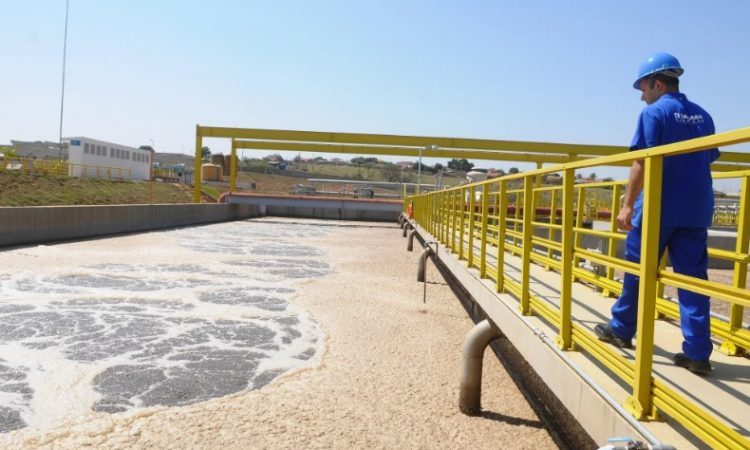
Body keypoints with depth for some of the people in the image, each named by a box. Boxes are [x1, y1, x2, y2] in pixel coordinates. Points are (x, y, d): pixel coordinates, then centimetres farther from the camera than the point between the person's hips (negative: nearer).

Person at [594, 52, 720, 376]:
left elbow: (642, 164, -14)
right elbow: (707, 162, 17)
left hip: (657, 208, -6)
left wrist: (628, 204, -12)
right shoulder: (703, 116, 13)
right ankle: (697, 353, 3)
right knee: (693, 279, 4)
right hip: (696, 211, 6)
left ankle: (621, 330, 22)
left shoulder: (654, 112, -7)